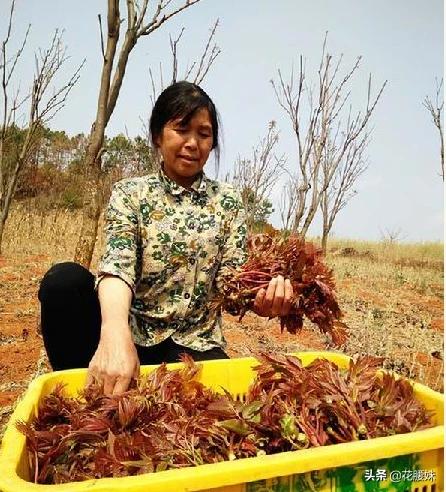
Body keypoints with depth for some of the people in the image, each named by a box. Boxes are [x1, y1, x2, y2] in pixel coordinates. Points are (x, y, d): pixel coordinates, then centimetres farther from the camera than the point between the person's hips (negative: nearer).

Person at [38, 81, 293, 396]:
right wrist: (116, 331, -38)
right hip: (130, 334, 1)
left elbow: (230, 278, -3)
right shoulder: (130, 193, 1)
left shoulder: (227, 201, 5)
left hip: (193, 344, 0)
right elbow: (118, 262, -17)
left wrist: (261, 296, -28)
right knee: (65, 279, -25)